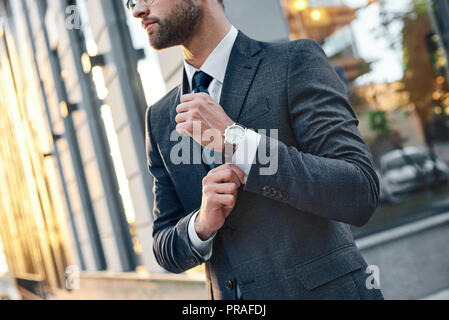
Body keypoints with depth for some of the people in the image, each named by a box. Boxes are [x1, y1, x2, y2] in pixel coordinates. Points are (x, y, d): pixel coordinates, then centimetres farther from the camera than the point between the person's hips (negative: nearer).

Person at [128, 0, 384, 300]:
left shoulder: (296, 60, -8)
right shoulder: (160, 118, 6)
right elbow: (167, 252, 7)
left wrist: (235, 139, -21)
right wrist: (202, 223, -14)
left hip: (324, 289, -3)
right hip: (226, 294, 4)